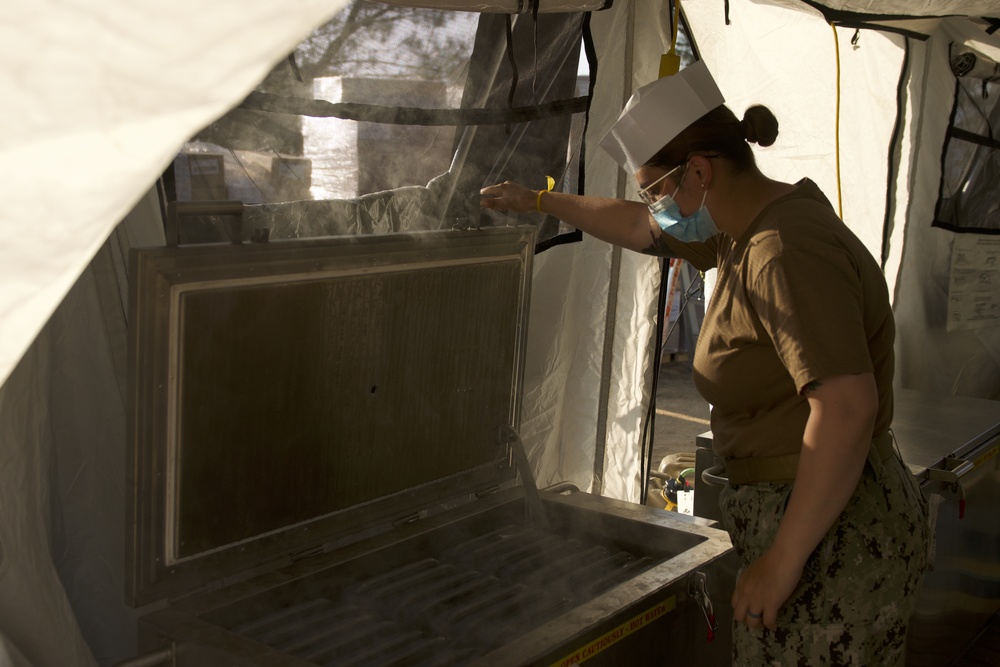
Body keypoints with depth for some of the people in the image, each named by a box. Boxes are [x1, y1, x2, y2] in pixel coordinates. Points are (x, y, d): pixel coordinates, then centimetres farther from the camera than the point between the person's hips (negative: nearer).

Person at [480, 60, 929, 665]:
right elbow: (640, 227, 27)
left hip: (832, 541, -10)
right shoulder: (742, 228, 9)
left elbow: (847, 407, -31)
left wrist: (781, 563, -27)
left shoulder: (788, 252, -22)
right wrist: (537, 201, 36)